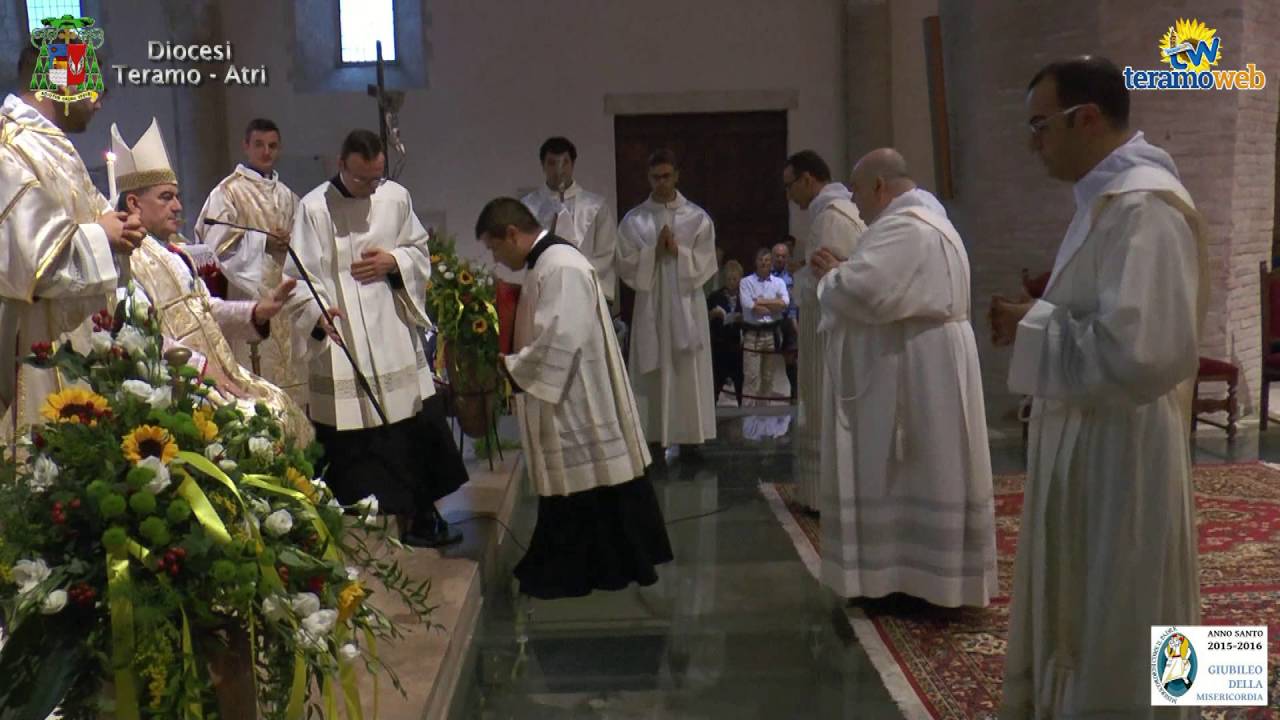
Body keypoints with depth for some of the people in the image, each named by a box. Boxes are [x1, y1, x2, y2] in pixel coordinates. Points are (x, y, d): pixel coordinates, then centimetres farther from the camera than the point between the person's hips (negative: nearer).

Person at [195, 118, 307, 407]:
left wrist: (289, 243, 0)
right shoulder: (228, 192, -2)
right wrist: (263, 241, -13)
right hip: (249, 297, -6)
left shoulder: (286, 195, 16)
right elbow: (215, 245, -8)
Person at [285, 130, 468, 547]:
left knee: (416, 427, 9)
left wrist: (394, 261, -6)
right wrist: (318, 312, -26)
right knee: (347, 444, 2)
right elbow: (297, 277, -8)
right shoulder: (313, 208, -7)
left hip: (394, 337, 4)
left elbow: (421, 252, 15)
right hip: (341, 343, -4)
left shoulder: (397, 197, 5)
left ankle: (417, 517, 25)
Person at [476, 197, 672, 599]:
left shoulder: (561, 268, -19)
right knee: (568, 489, 16)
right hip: (564, 403, 10)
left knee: (587, 487, 2)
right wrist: (512, 365, 8)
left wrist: (510, 369, -15)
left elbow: (560, 341, -26)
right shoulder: (545, 265, 14)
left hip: (577, 404, -10)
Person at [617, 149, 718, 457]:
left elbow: (705, 265, -1)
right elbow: (627, 266, -1)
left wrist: (677, 251, -14)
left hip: (687, 305, 0)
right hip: (650, 306, 0)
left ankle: (690, 435, 9)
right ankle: (654, 435, 8)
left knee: (689, 371, 2)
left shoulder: (698, 217, 3)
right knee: (653, 371, 2)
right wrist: (654, 250, -14)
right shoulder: (633, 220, 4)